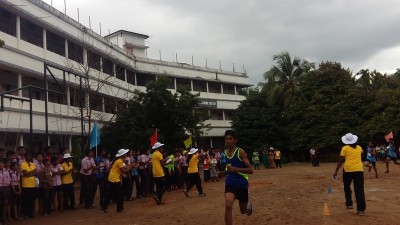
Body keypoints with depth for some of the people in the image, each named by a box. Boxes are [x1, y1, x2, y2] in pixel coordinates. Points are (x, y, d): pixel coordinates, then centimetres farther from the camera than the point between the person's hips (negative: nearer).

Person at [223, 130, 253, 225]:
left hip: (242, 184, -3)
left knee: (243, 210, 16)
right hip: (230, 183, 3)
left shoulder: (241, 152, -13)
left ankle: (249, 205, 53)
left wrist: (235, 169, -28)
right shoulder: (224, 153, 4)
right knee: (228, 206, -23)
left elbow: (250, 170, -19)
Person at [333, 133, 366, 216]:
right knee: (359, 190, 0)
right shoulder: (359, 148, 14)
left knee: (347, 187, 20)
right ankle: (361, 209, -3)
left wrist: (336, 171, 0)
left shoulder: (345, 148, 2)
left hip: (348, 169, -2)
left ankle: (349, 204, 22)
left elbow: (341, 161, -4)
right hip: (359, 169, 2)